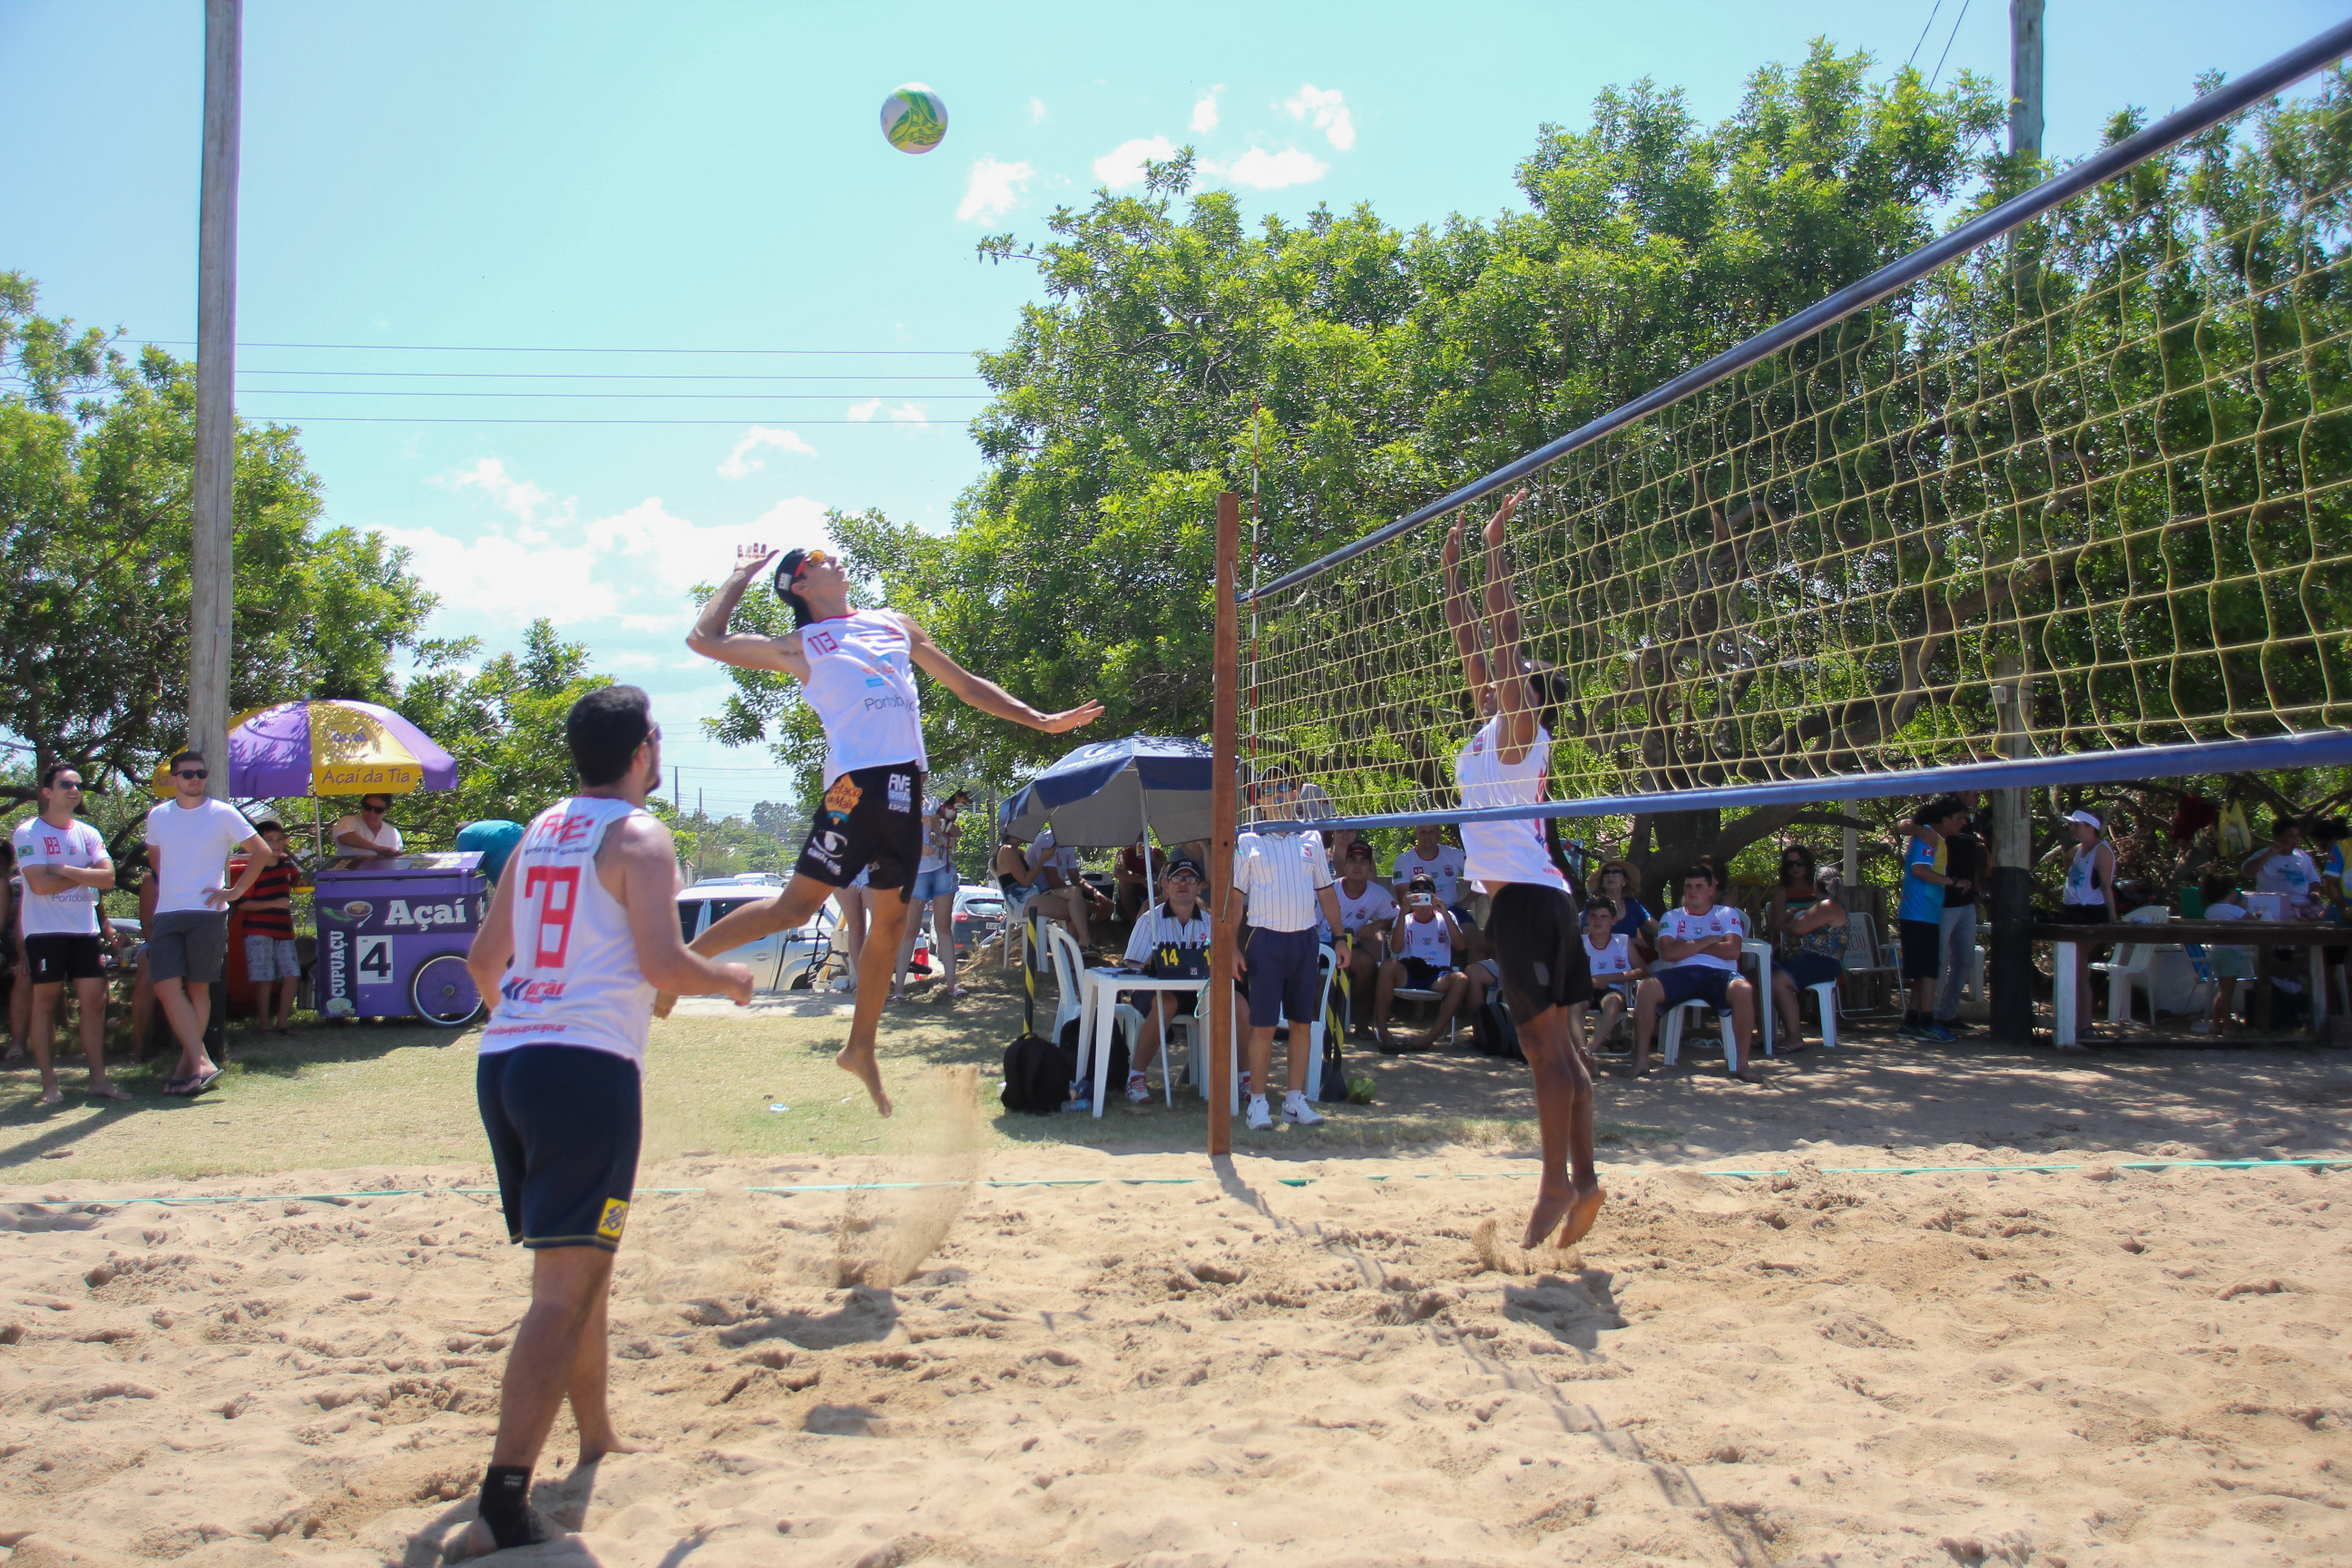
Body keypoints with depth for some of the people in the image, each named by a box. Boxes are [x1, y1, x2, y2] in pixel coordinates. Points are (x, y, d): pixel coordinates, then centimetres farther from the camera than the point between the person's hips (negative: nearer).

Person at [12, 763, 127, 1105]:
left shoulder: (88, 834, 12)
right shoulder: (29, 833, -3)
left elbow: (107, 878, -1)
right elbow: (40, 884, -14)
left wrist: (63, 869, -11)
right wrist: (85, 875, -4)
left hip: (85, 929, 5)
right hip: (45, 931, -4)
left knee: (94, 1000, 0)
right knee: (45, 1002, 1)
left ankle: (98, 1079, 3)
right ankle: (48, 1084, 6)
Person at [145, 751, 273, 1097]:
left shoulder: (223, 814, -1)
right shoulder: (157, 817, 10)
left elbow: (262, 852, 0)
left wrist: (235, 891, -5)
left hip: (207, 913, -3)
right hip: (166, 915, 3)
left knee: (198, 989, 2)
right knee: (166, 988, -9)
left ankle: (188, 1065, 10)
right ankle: (202, 1063, -7)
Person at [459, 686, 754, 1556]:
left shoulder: (539, 831, 16)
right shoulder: (640, 836, -5)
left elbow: (482, 958, 21)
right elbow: (662, 964, -15)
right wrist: (732, 979, 4)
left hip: (503, 1060, 8)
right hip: (587, 1067, -8)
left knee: (578, 1266, 22)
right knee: (567, 1287, -7)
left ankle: (599, 1441, 36)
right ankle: (503, 1505, -12)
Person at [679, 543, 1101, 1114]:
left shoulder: (893, 624, 23)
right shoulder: (799, 646, 9)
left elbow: (964, 683, 26)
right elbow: (704, 639, 2)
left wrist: (1042, 721, 22)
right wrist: (743, 573, 13)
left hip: (906, 783, 5)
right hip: (857, 780, -5)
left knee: (890, 921, 8)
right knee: (797, 904, -12)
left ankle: (861, 1047, 19)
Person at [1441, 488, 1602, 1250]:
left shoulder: (1518, 729, -5)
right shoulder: (1494, 727, 16)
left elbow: (1504, 639, -12)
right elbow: (1474, 648, 21)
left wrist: (1498, 548, -9)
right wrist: (1452, 570, 25)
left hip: (1525, 898, -9)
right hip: (1536, 897, 9)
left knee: (1546, 1044, -7)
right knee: (1554, 1045, 8)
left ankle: (1557, 1184, -4)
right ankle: (1583, 1179, 11)